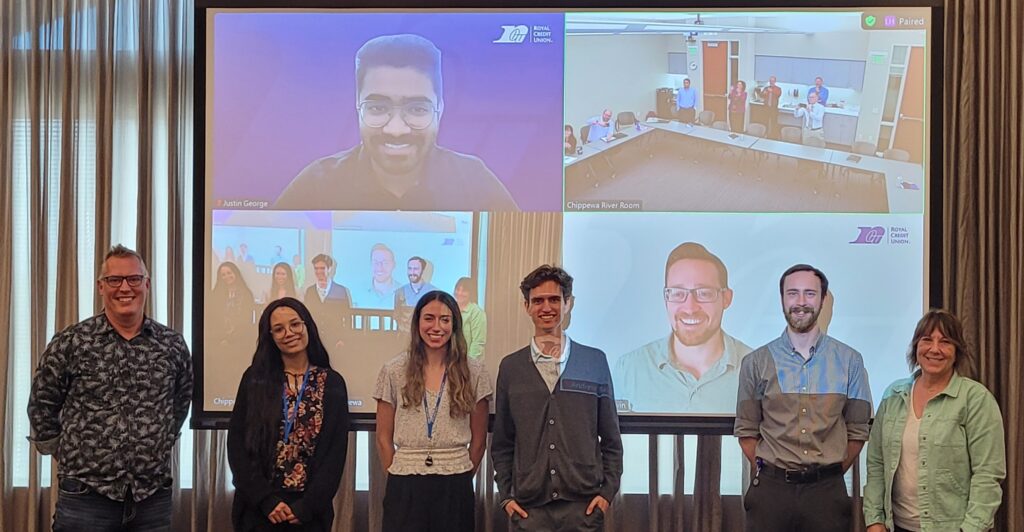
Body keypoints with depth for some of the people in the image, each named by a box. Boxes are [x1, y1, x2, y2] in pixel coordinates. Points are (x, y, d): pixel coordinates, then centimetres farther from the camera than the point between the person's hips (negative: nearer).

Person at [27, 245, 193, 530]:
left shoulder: (173, 344, 4)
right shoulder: (69, 343, -3)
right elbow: (42, 405, 5)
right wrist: (67, 455, 7)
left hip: (154, 494, 2)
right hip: (85, 493, -2)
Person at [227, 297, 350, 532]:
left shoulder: (332, 383, 0)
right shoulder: (255, 379, 1)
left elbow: (336, 453, -3)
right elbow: (237, 444, -3)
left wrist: (306, 506, -12)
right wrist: (266, 500, -12)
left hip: (310, 512, 0)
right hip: (258, 509, 0)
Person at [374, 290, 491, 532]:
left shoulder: (474, 372, 2)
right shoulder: (393, 371, 2)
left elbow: (478, 439, 8)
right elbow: (384, 438, 7)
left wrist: (460, 481, 8)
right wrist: (399, 478, 5)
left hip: (454, 487, 0)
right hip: (405, 488, 0)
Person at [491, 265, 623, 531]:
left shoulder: (595, 362, 5)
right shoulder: (510, 367, 6)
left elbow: (611, 437, 8)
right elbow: (502, 443, 10)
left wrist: (608, 490, 1)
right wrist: (506, 495, 3)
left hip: (584, 504, 0)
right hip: (527, 507, 0)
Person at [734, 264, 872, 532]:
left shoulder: (849, 361, 2)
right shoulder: (755, 362, 2)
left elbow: (858, 430, 5)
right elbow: (746, 431, 6)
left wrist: (831, 474, 1)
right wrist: (768, 473, -1)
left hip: (827, 490, 0)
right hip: (771, 489, 0)